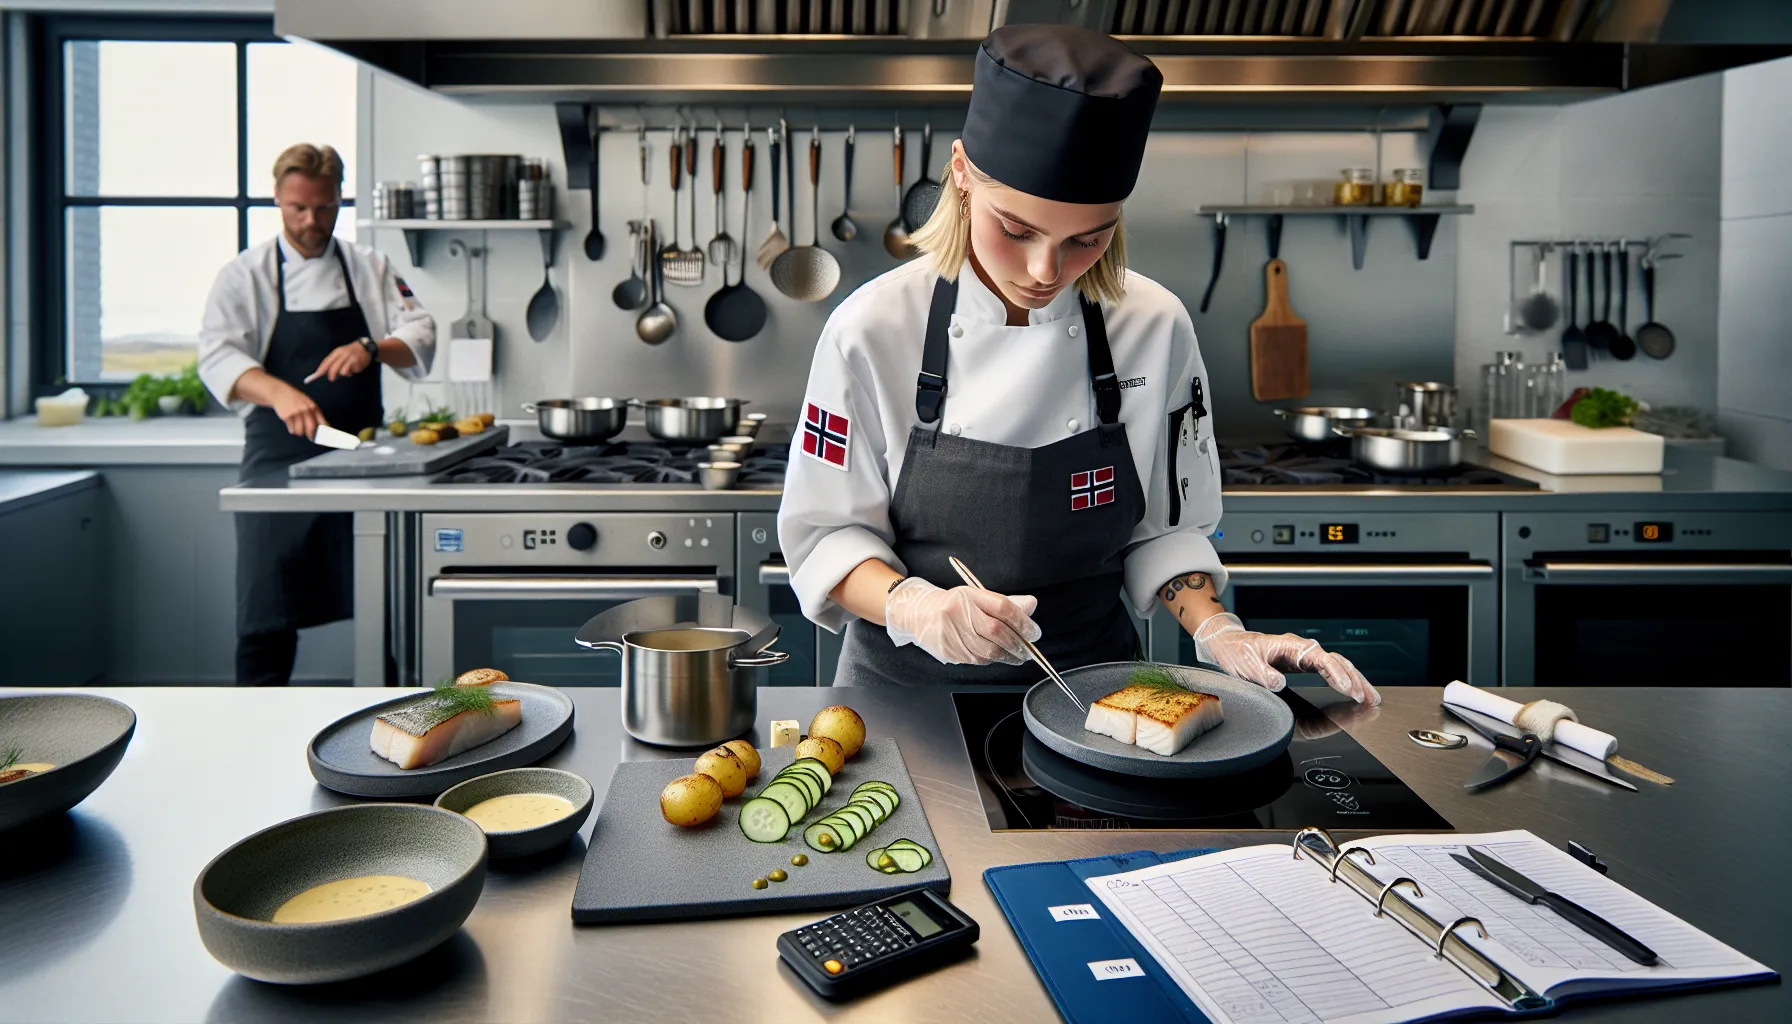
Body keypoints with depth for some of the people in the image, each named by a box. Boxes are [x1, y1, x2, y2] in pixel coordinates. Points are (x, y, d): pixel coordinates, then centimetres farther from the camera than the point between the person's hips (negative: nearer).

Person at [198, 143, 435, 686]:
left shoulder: (371, 268, 8)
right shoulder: (245, 274, 1)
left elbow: (420, 339, 1)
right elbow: (219, 357, -11)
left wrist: (372, 347, -21)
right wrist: (280, 392, -30)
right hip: (279, 463, -2)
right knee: (268, 616, 0)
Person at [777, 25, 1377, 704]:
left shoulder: (1156, 328, -6)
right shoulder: (872, 329, -12)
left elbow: (1164, 528, 5)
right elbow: (827, 537, -6)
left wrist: (1219, 634, -11)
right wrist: (912, 605, -25)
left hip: (1091, 682, 1)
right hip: (911, 682, -1)